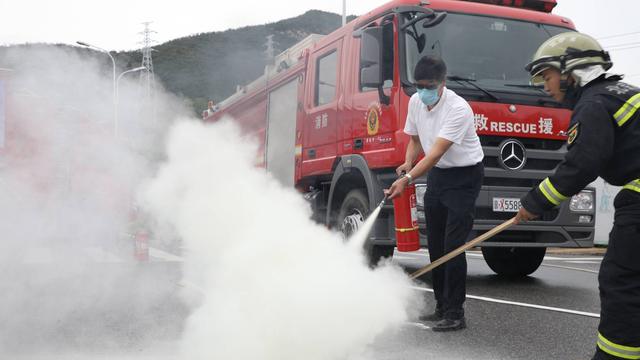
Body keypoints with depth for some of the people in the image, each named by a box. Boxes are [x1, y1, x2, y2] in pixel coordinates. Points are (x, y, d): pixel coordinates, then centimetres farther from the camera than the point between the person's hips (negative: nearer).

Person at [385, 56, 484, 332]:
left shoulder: (458, 109, -24)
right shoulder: (415, 102, -1)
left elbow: (437, 153, -31)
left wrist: (407, 180, -39)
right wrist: (408, 163, -8)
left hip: (464, 177, -7)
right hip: (436, 175, 7)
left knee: (453, 245, -12)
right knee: (435, 244, 9)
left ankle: (455, 314, -4)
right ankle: (442, 307, 20)